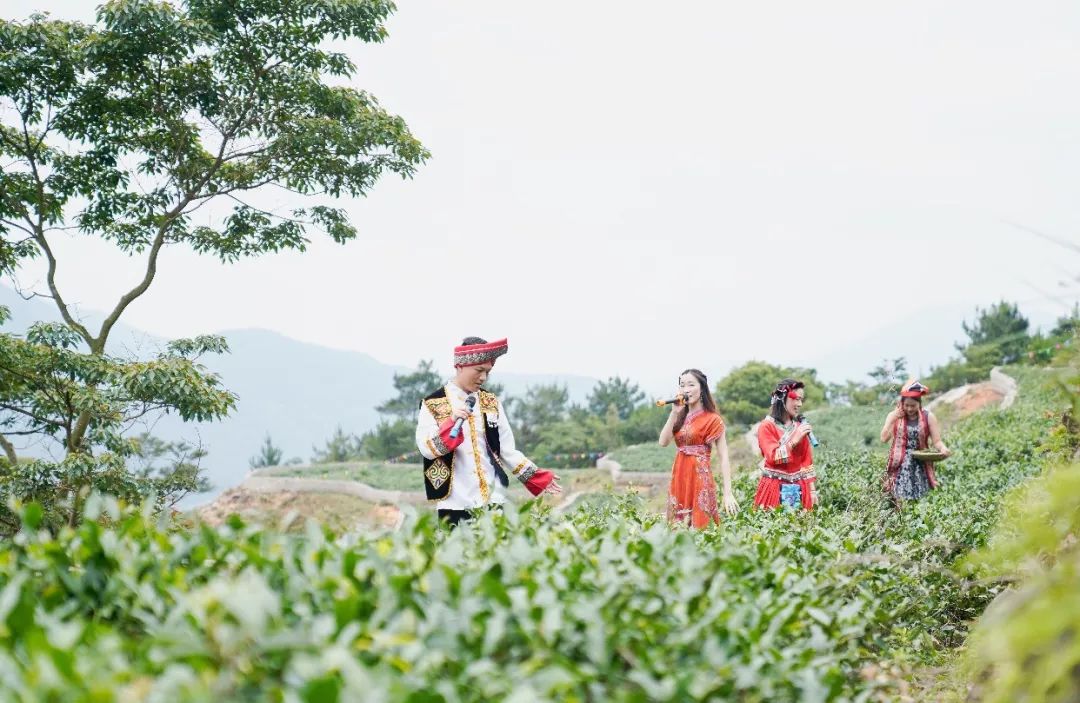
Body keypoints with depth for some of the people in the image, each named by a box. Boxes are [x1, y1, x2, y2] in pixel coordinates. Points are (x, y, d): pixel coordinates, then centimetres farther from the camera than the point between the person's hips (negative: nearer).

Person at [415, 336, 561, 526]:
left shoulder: (491, 403, 11)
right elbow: (427, 449, -10)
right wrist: (451, 422, -22)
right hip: (455, 504, -4)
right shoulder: (433, 404, -2)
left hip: (493, 500, 4)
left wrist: (539, 479, 7)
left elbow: (508, 451, 13)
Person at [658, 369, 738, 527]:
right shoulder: (681, 417, 12)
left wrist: (728, 493, -15)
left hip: (700, 478, -6)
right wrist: (674, 413, -6)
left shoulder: (712, 419, -5)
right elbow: (663, 442, 0)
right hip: (679, 478, 6)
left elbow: (724, 457, -9)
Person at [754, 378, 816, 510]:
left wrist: (812, 489, 7)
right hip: (775, 489, -4)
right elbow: (773, 457, -16)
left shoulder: (800, 426, 11)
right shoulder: (767, 426, -5)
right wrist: (794, 440, -20)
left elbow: (807, 460, 11)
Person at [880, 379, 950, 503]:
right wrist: (894, 419, -9)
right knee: (901, 502, -6)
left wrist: (943, 448, -24)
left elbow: (936, 441, -2)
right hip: (900, 466, 0)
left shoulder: (928, 417, 1)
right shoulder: (894, 415, 4)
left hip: (920, 466, 0)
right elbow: (884, 438, -3)